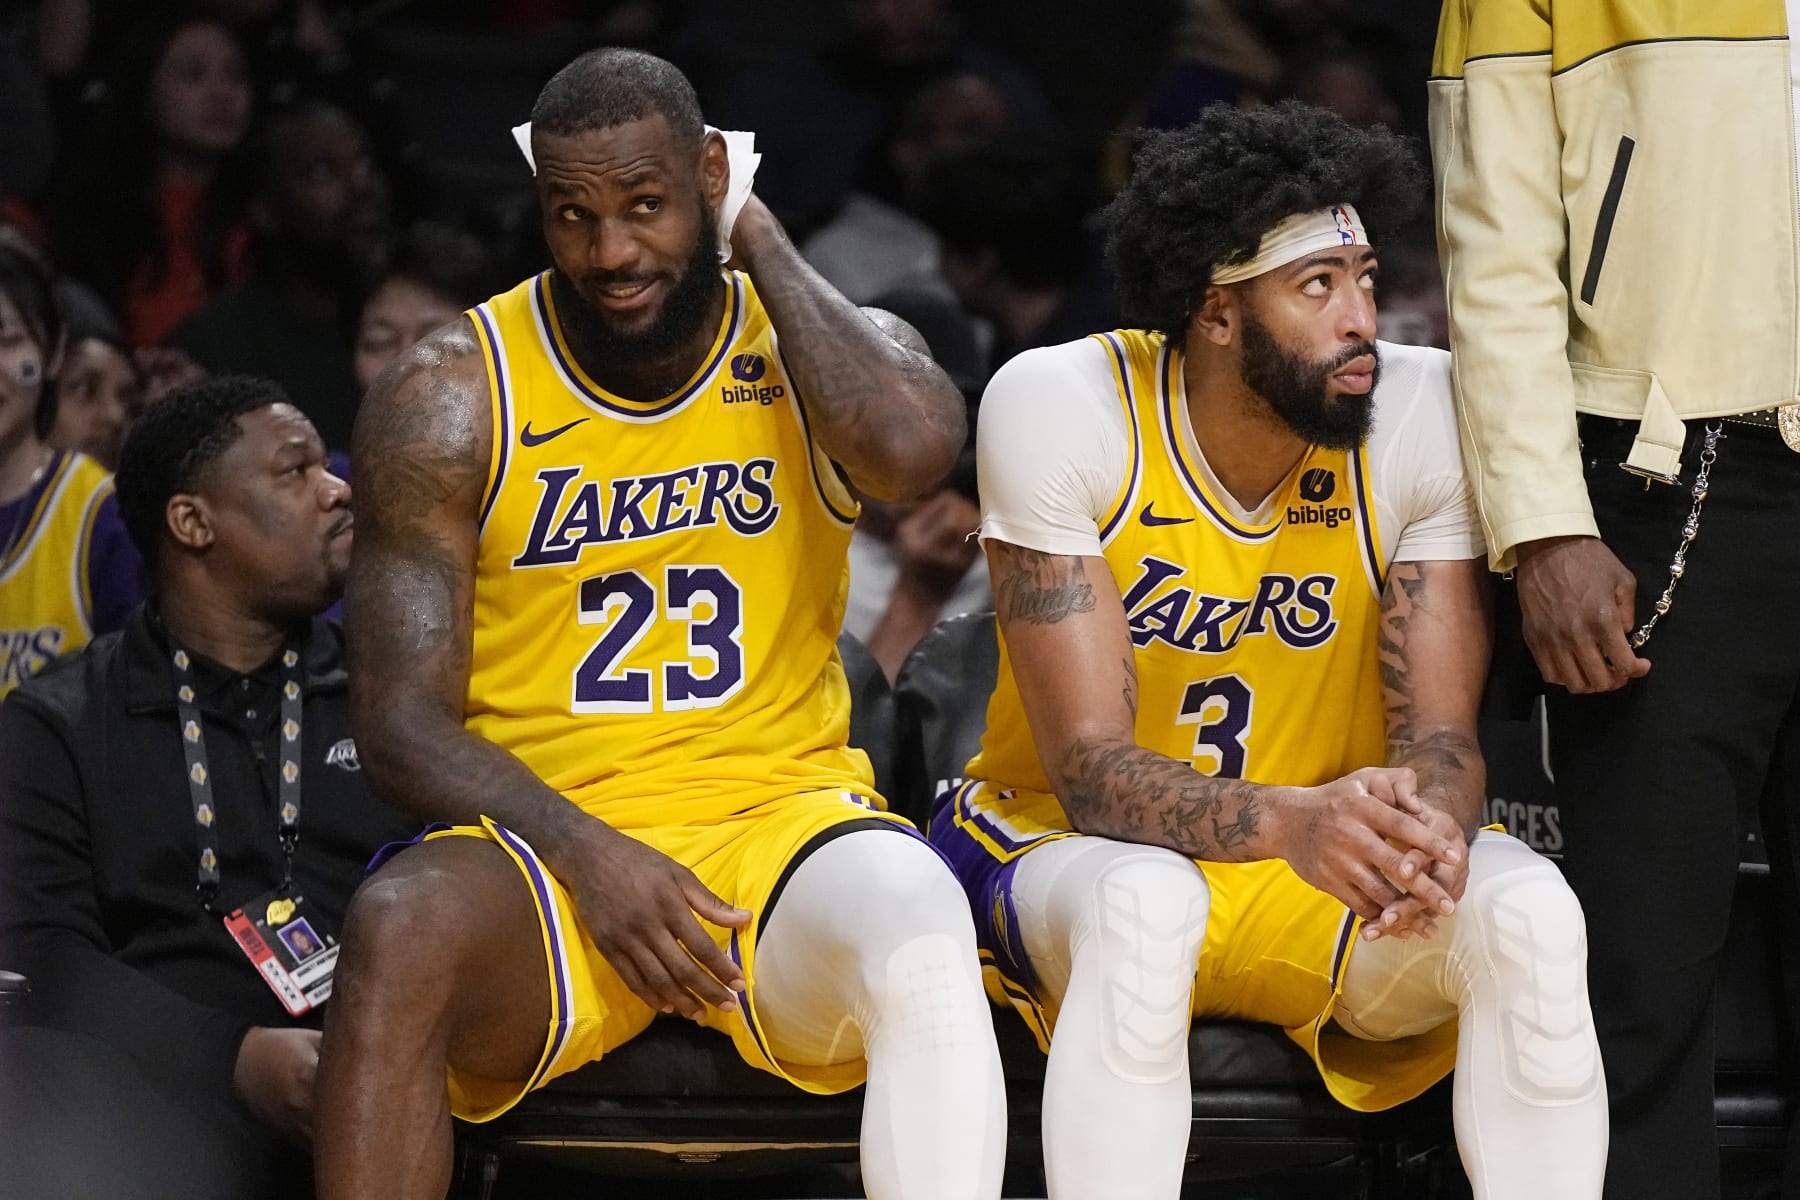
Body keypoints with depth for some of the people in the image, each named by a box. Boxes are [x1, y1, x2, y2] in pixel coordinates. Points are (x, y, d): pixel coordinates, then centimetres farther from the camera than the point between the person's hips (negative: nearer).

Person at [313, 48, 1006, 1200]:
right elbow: (402, 716, -1)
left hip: (781, 809, 0)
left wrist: (758, 239, -5)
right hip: (544, 835, 0)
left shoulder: (811, 350, 6)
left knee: (914, 916, -36)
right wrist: (582, 854, -18)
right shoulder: (452, 394, 3)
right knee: (404, 925, -36)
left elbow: (914, 445, -20)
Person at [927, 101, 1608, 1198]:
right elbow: (1092, 771, -22)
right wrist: (1290, 821, -43)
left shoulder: (1425, 410, -11)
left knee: (1528, 911, -27)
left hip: (1326, 891, 3)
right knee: (1142, 901, -37)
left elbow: (1440, 736, -11)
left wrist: (1426, 823, -38)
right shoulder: (1061, 406, -18)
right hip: (1067, 854, -2)